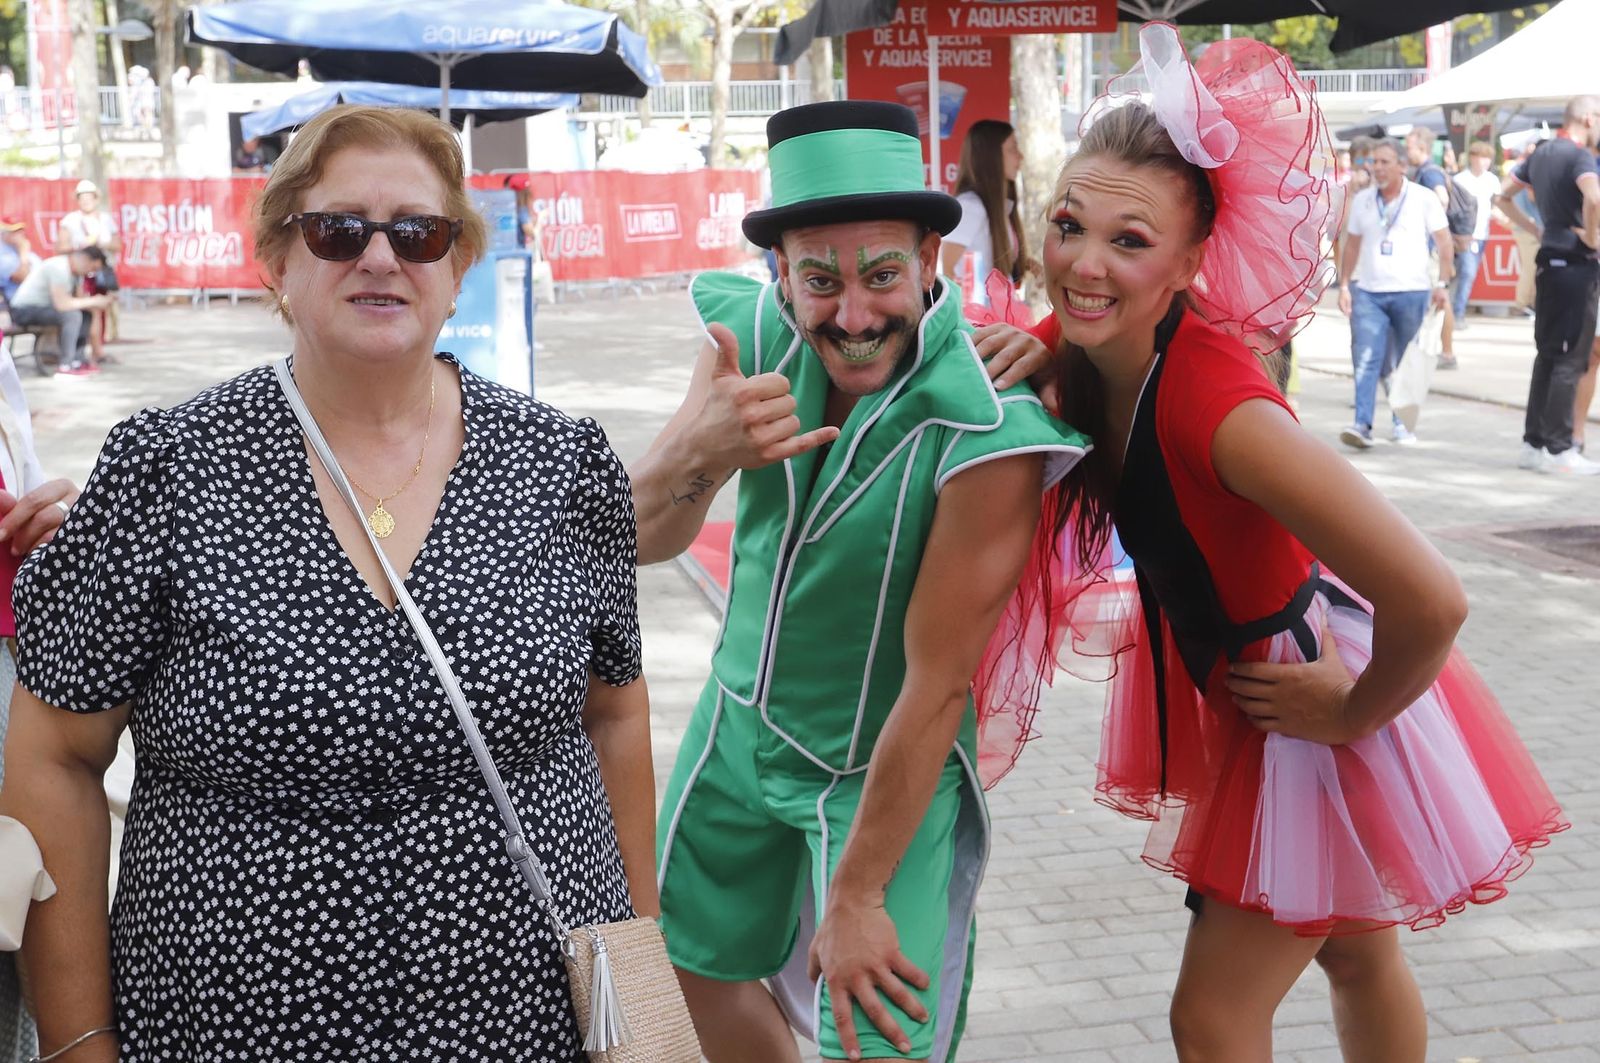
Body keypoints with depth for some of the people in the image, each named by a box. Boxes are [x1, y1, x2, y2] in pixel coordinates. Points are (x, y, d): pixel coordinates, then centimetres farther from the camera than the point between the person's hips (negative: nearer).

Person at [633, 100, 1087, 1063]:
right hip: (740, 728, 5)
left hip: (887, 770, -5)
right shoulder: (755, 335, -13)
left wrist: (857, 894, -16)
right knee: (701, 971, 21)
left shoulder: (987, 431, -29)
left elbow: (936, 685, -23)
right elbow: (641, 542, -16)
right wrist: (696, 456, -39)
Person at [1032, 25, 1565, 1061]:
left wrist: (1354, 715, -22)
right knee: (1354, 954, 29)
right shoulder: (1080, 346, -15)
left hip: (1309, 688, -7)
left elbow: (1431, 600, -41)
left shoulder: (1216, 402, -38)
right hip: (1221, 674, 7)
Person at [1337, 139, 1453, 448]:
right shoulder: (1361, 200, 10)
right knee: (1366, 360, -10)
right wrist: (1344, 285, 10)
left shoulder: (1423, 199, -1)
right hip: (1368, 292, 2)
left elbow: (1443, 242, 0)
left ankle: (1403, 423, 18)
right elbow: (1352, 245, 16)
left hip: (1411, 292, -2)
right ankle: (1362, 425, -15)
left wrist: (1442, 283, -8)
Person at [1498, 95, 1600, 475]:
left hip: (1548, 263, 8)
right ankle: (1558, 450, -1)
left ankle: (1533, 443, 16)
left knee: (1547, 355, 13)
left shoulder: (1541, 153, 12)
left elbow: (1503, 195, 22)